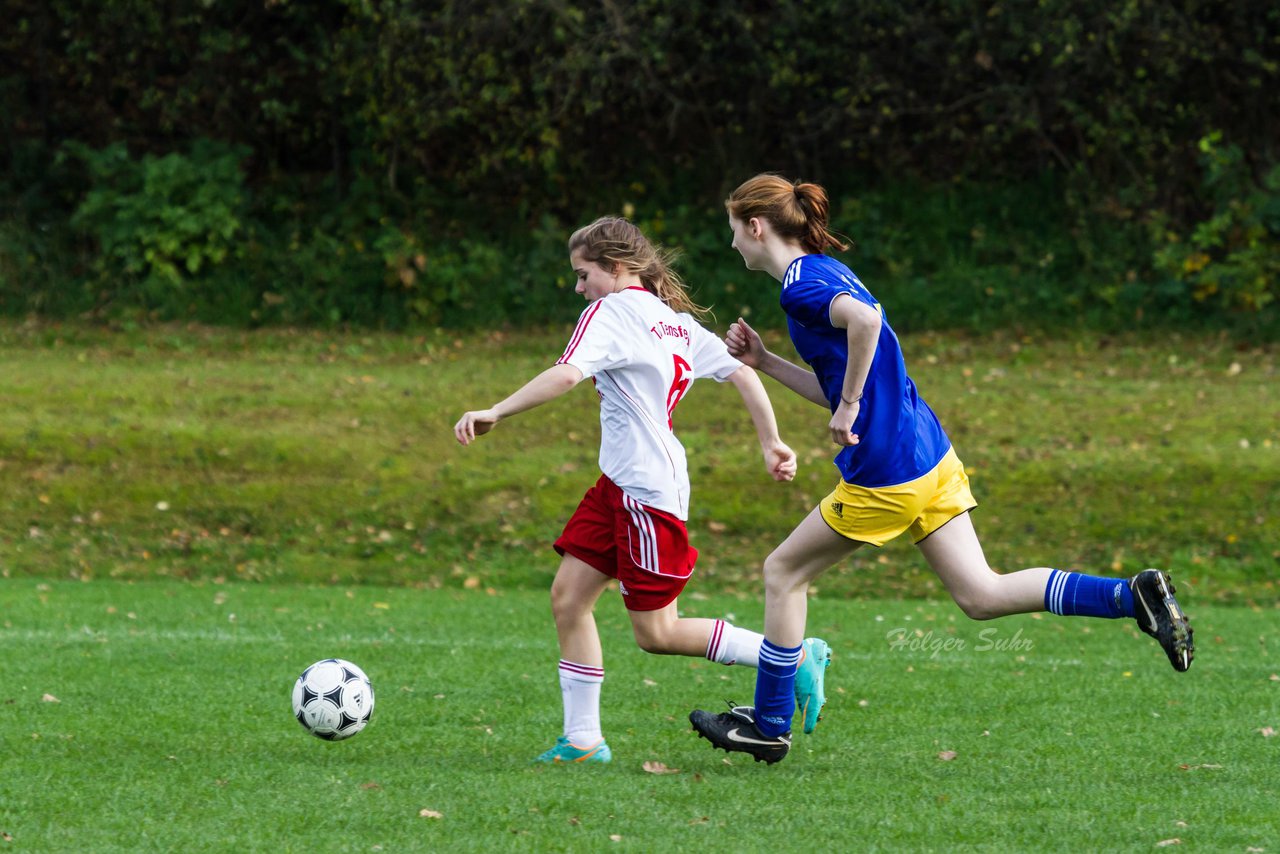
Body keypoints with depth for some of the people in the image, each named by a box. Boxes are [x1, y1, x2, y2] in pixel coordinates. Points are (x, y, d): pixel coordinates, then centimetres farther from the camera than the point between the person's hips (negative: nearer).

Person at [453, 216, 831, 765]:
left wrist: (496, 413, -22)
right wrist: (771, 445, 12)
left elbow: (567, 374, -23)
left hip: (647, 491, -9)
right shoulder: (678, 321, 16)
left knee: (657, 634, -2)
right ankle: (582, 739, 5)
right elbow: (743, 373, 11)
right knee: (568, 595, 6)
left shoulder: (611, 311, -9)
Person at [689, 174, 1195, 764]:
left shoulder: (800, 285, -11)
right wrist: (765, 362, 20)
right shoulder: (825, 273, 19)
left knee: (783, 572, 8)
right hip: (929, 453, 9)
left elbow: (865, 320, -33)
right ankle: (1133, 595, -5)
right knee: (980, 595, 6)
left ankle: (768, 725, 17)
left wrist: (850, 407, -24)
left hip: (885, 472, -9)